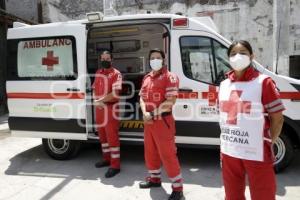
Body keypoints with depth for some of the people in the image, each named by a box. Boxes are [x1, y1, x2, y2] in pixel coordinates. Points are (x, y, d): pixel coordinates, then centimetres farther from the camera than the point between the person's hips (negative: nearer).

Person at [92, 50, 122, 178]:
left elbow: (115, 94, -21)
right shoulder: (98, 73, 14)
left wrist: (100, 100, -14)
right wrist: (96, 101, 0)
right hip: (99, 108, 8)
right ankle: (107, 158, 33)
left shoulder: (116, 74, -11)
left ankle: (115, 165, 3)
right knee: (102, 134, 17)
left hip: (110, 108, -8)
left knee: (112, 136, -6)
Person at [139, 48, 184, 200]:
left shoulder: (170, 77, -9)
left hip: (163, 121, -7)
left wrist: (153, 114, -16)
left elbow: (170, 101, -17)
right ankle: (154, 178, 37)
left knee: (167, 154, -4)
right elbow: (142, 98, 10)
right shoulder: (146, 78, 13)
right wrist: (145, 113, -9)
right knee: (150, 152, 18)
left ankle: (177, 188, 10)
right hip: (148, 121, 8)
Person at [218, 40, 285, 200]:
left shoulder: (263, 82, -9)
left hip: (257, 154, -5)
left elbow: (277, 118, -6)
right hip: (228, 152, 5)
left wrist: (268, 143, -4)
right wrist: (224, 145, 13)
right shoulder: (224, 84, 7)